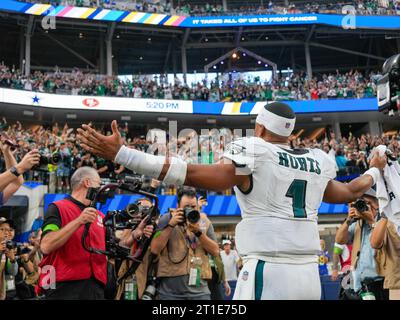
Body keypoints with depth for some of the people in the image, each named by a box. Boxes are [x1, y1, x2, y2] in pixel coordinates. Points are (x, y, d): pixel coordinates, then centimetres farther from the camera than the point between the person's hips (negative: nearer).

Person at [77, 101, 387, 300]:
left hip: (268, 272, -6)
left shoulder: (253, 152, -4)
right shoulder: (319, 161, 13)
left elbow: (193, 174, -17)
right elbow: (349, 193, 31)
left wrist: (120, 154, -21)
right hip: (309, 274, 6)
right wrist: (375, 171, 53)